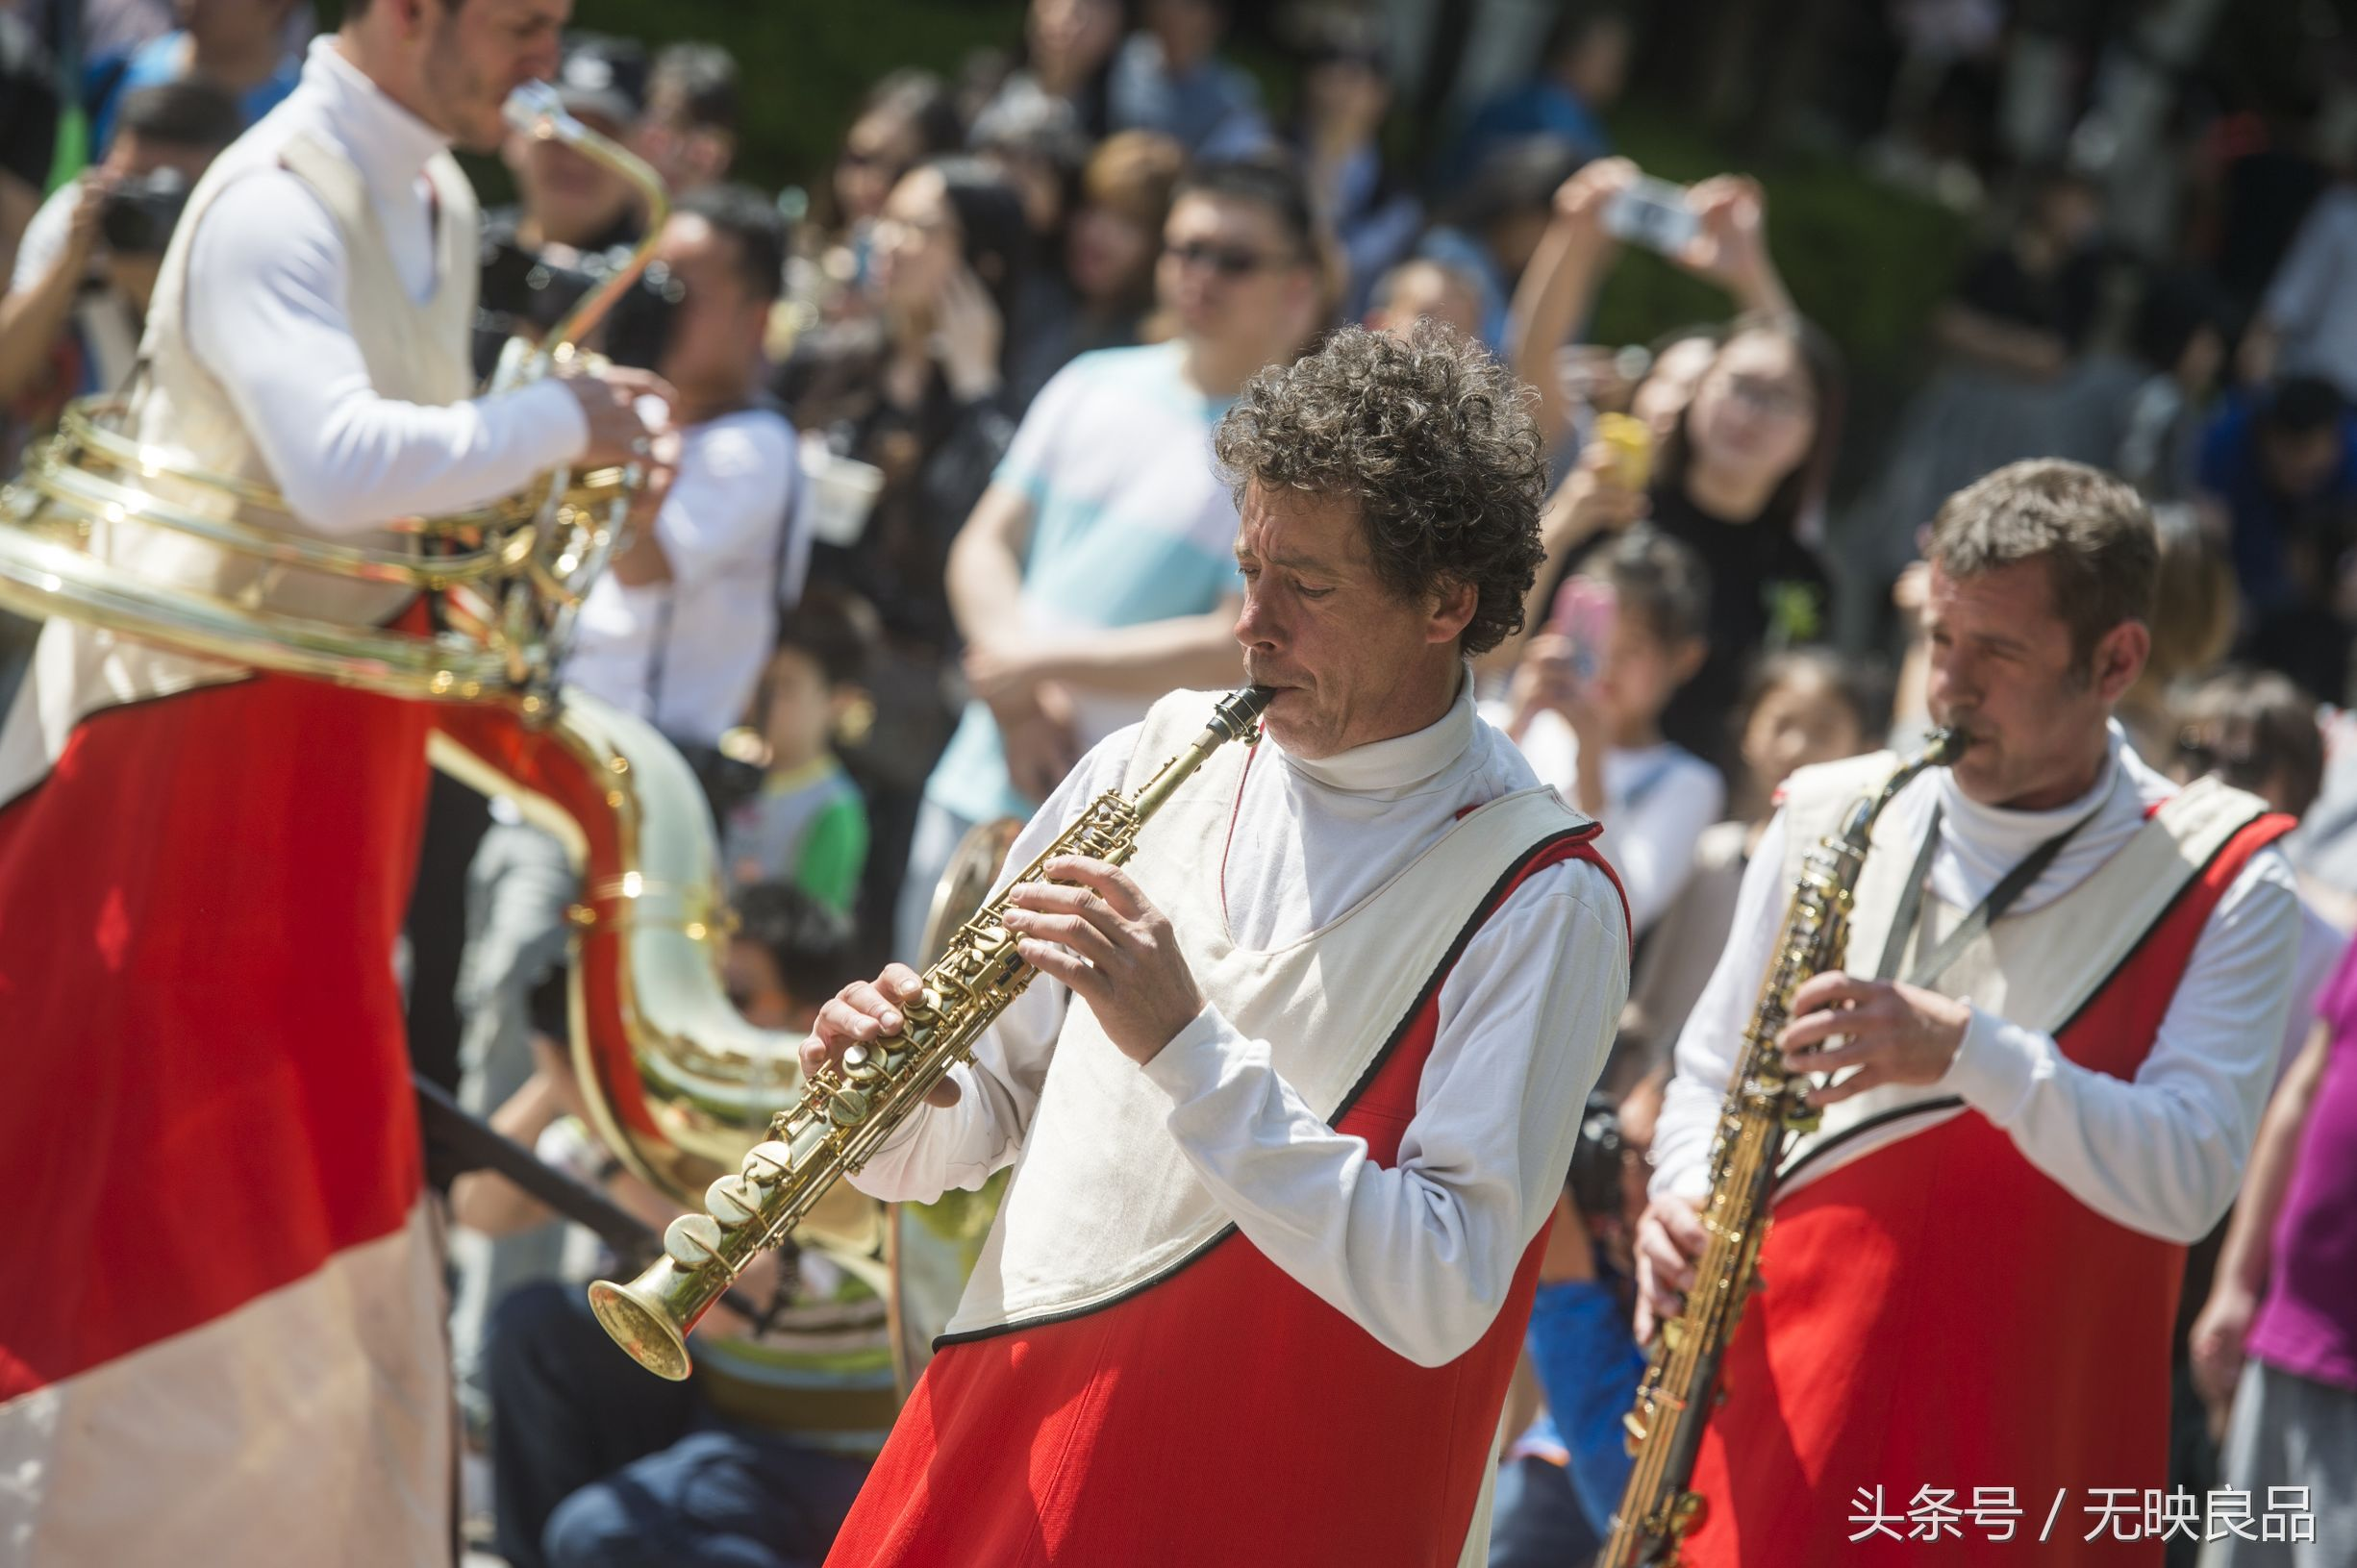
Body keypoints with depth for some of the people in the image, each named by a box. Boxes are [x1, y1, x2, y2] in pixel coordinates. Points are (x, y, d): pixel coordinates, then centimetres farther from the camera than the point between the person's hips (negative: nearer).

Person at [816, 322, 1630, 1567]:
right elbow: (976, 1126, 12)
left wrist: (1183, 1045, -24)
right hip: (995, 1443, 4)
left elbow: (1442, 1293, -20)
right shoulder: (1154, 761, 6)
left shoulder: (1538, 898, -10)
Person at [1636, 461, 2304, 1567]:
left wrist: (1965, 1051, -24)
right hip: (1774, 1432, 2)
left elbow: (2187, 1183, -12)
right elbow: (1709, 1077, 18)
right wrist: (1687, 1201, -3)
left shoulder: (2225, 883, -1)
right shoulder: (1824, 820, 8)